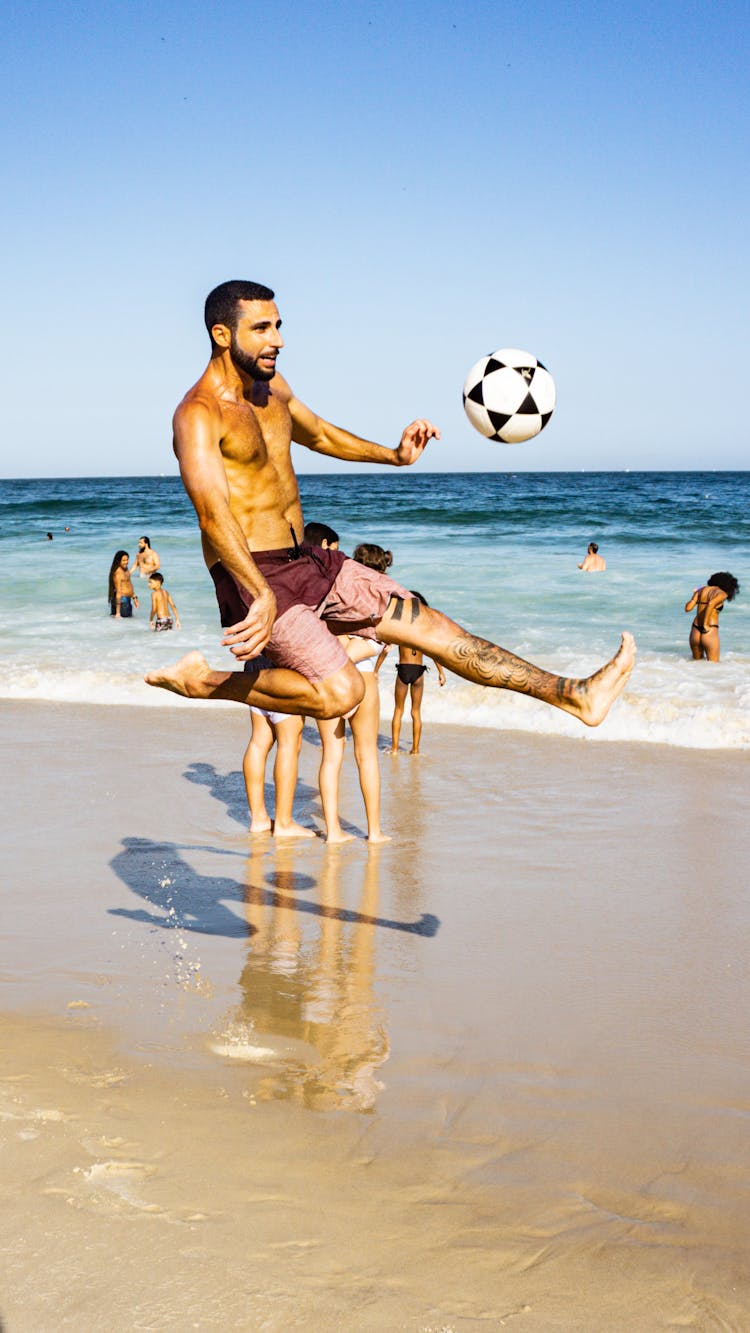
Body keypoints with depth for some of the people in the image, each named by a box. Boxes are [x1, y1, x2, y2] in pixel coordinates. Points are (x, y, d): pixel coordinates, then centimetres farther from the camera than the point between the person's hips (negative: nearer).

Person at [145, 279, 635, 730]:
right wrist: (261, 595, -44)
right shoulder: (199, 414, -17)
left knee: (428, 624, 4)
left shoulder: (271, 387, 12)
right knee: (340, 691, -23)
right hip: (251, 578, -8)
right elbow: (212, 511, -32)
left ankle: (574, 695, 6)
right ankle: (203, 680, -5)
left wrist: (394, 455, 19)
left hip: (308, 563, 9)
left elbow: (319, 435, 33)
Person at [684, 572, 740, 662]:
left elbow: (688, 608, 3)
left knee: (697, 661, 21)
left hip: (695, 631, 5)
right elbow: (711, 604, -21)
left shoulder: (701, 590, 11)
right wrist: (705, 625, -15)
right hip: (710, 632, -5)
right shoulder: (722, 594, -2)